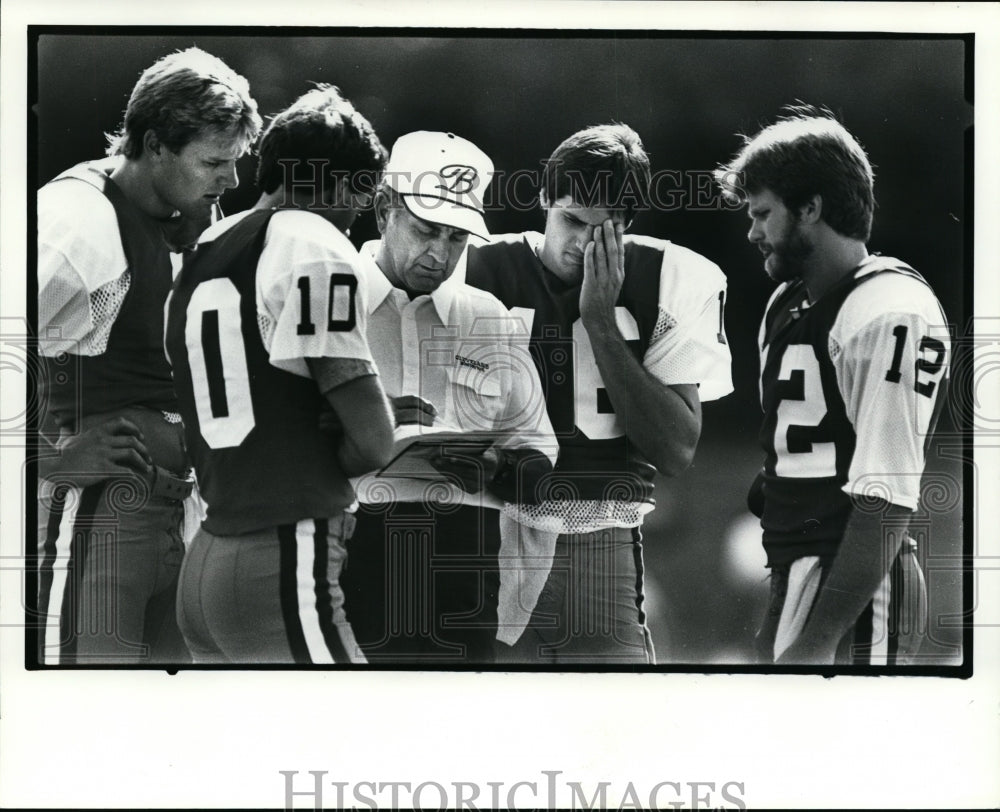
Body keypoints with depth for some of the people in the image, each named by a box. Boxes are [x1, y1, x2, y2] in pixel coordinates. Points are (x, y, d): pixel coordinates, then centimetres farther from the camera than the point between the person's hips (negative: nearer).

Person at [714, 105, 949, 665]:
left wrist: (817, 641, -21)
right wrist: (777, 617, 16)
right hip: (797, 574, 8)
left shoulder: (890, 316, -15)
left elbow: (885, 503, -19)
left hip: (852, 597, -8)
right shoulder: (788, 304, 14)